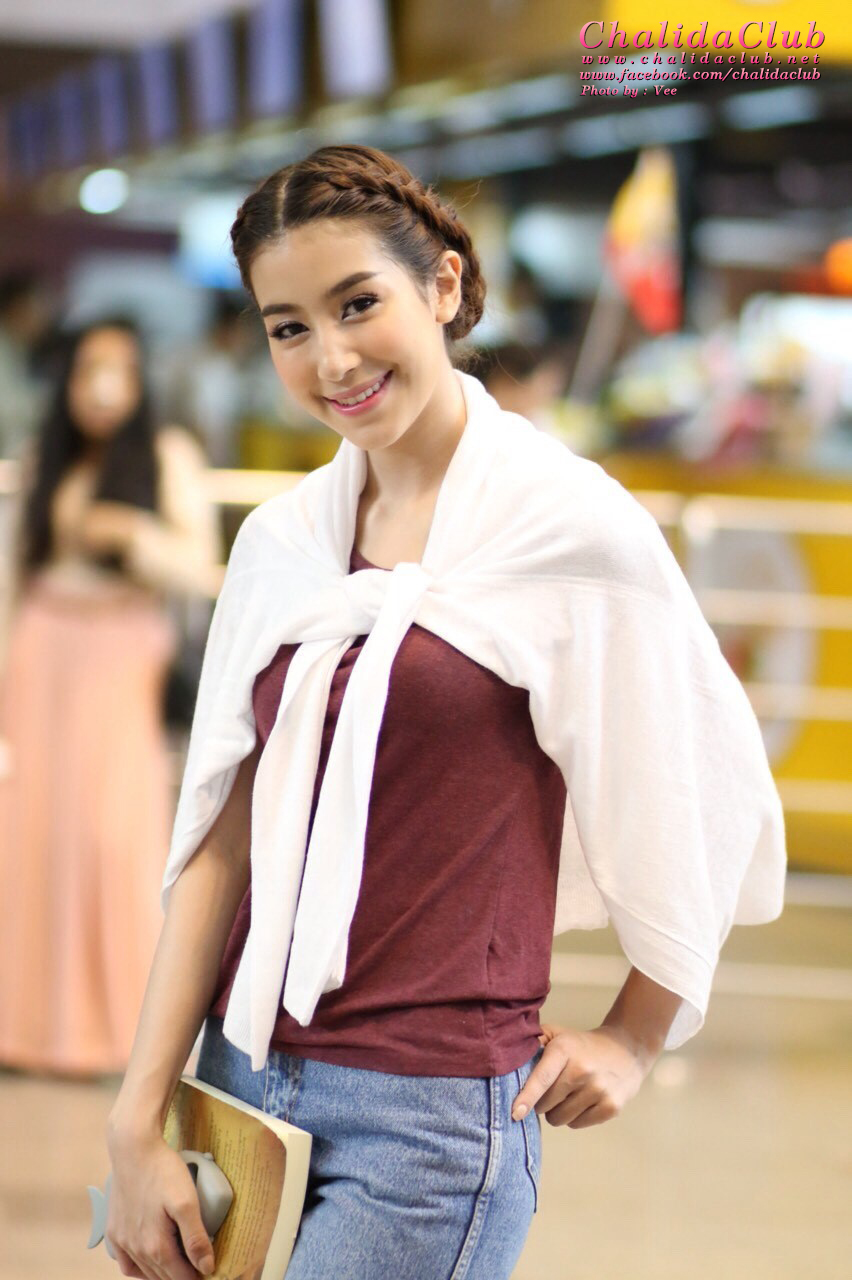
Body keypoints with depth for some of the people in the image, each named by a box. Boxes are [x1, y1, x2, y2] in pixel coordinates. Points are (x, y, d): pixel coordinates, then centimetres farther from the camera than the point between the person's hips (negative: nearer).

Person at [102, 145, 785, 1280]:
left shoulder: (570, 527, -8)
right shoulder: (280, 538, 7)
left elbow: (701, 797, 1)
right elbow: (222, 840, 6)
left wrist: (636, 1036, 9)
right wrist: (139, 1120, 0)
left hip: (432, 1110, -5)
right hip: (241, 1078, 6)